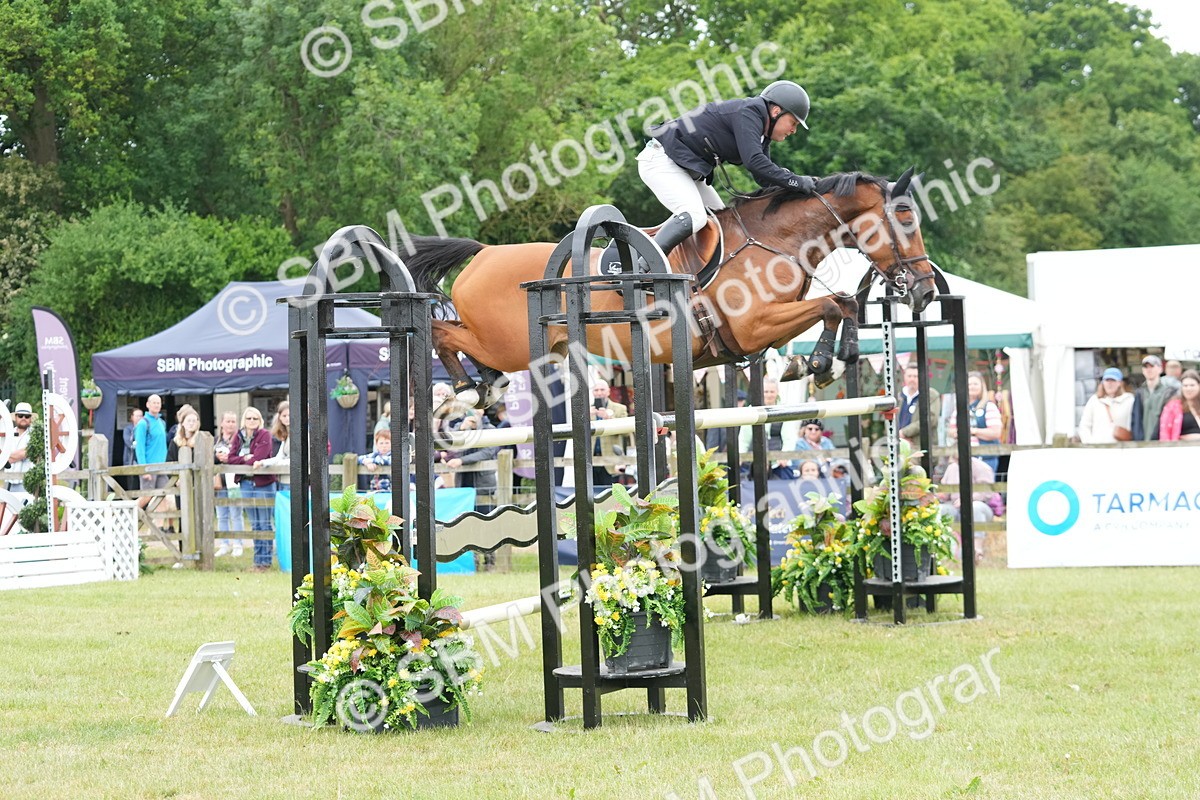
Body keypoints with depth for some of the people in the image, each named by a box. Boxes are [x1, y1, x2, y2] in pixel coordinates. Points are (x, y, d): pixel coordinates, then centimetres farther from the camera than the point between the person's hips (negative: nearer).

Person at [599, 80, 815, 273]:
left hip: (685, 167, 11)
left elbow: (765, 178, 13)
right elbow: (754, 162, -30)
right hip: (662, 159, -11)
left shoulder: (762, 133, 13)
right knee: (694, 215, -26)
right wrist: (796, 181, -25)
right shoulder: (747, 113, -19)